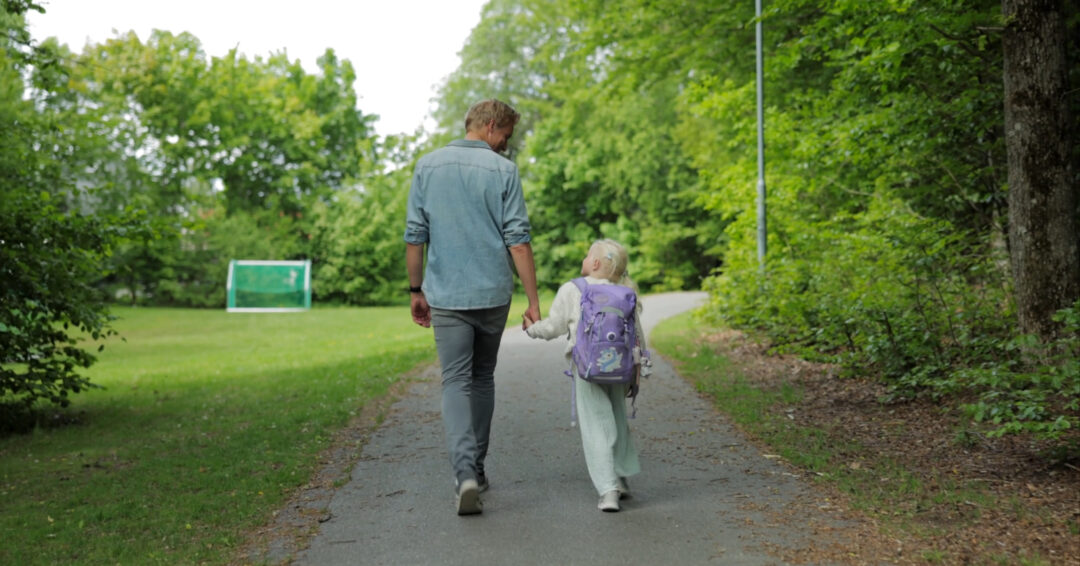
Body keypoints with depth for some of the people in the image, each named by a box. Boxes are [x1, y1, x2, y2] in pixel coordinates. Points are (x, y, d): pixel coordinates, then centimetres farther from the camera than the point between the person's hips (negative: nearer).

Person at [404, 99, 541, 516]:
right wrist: (533, 301, -6)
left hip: (445, 294, 0)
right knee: (482, 377, 17)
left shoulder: (428, 166, 3)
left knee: (456, 381, 0)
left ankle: (465, 473, -17)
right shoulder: (503, 171, -4)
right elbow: (518, 242, -9)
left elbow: (415, 236, 3)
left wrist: (416, 290, 12)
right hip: (493, 294, 0)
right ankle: (476, 467, 25)